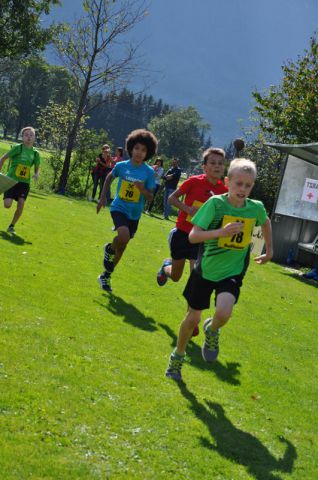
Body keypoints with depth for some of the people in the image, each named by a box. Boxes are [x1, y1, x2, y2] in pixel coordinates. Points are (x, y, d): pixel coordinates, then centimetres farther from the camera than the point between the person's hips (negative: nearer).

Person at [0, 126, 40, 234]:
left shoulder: (35, 153, 6)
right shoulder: (18, 148, -6)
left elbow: (37, 167, 16)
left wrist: (36, 174, -6)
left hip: (24, 182, 3)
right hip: (11, 180, -3)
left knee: (21, 204, -9)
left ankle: (11, 226, 10)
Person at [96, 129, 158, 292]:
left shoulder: (149, 172, -9)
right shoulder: (121, 166, -8)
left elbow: (150, 198, -7)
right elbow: (110, 177, 13)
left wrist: (142, 189, -28)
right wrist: (102, 197, 10)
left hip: (134, 214, 2)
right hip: (119, 208, -2)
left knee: (121, 247, 13)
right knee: (124, 236, -31)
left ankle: (105, 276, 33)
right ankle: (109, 249, 3)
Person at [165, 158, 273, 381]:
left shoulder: (256, 208, -6)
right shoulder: (216, 203, -17)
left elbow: (266, 222, 19)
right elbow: (193, 236, -20)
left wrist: (269, 250, 19)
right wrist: (221, 232, -33)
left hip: (232, 272, 1)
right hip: (206, 269, -1)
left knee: (224, 313, -25)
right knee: (193, 318, 10)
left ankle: (212, 330, 12)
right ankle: (178, 357, 36)